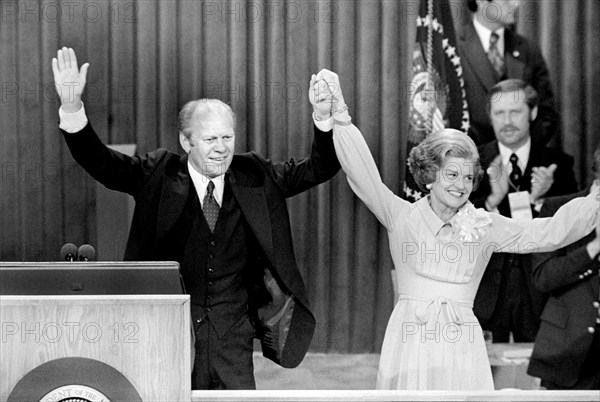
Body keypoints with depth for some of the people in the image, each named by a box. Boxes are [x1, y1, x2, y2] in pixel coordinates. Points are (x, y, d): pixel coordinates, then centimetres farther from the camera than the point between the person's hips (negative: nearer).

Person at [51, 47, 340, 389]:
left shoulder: (255, 177, 5)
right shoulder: (158, 176, -2)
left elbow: (320, 168, 4)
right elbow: (99, 162, -10)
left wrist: (324, 117, -14)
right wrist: (72, 106, -26)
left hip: (233, 339, 2)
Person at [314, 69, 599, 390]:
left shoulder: (483, 226, 9)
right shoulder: (403, 217, 4)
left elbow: (549, 232, 6)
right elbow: (364, 177, -7)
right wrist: (341, 118, -17)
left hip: (461, 344, 2)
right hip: (410, 340, -1)